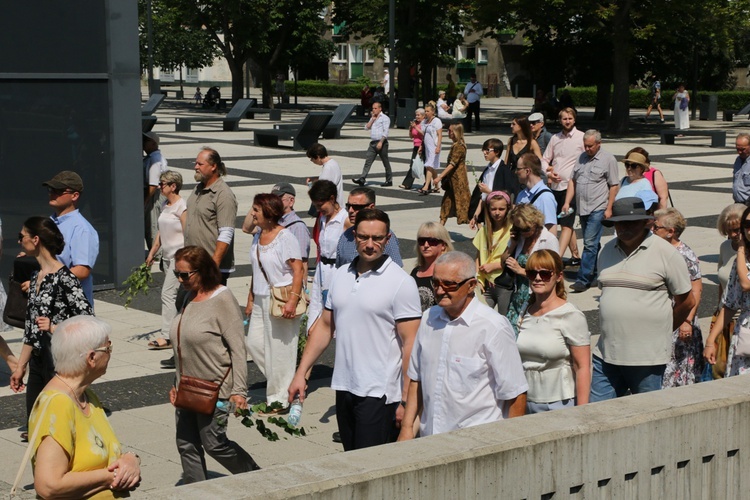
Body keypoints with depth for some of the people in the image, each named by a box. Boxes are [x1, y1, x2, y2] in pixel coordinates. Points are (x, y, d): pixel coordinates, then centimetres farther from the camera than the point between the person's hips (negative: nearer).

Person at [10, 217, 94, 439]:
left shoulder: (64, 278, -14)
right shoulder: (35, 277, 11)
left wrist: (54, 328, -26)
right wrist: (20, 367, 18)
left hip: (60, 363, -8)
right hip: (37, 362, 8)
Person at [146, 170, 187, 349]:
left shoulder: (182, 207, -13)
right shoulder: (165, 206, 12)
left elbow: (187, 234, -16)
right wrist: (152, 253, 20)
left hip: (179, 256, -9)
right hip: (167, 256, 9)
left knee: (168, 294, -12)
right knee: (176, 295, 12)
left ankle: (166, 337, -11)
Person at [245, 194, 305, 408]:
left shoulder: (285, 237, -13)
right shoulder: (258, 236, 11)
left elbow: (298, 271, -17)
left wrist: (292, 301, -25)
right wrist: (250, 299, 20)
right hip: (261, 299, 9)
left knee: (278, 348, -2)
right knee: (254, 343, 7)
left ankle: (280, 398, 9)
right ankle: (278, 382, 24)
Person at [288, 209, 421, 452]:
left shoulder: (401, 282, -9)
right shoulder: (340, 276, 10)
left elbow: (410, 343, -11)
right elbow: (324, 327, 18)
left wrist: (406, 400, -15)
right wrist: (300, 373, 12)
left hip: (379, 393, -6)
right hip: (344, 387, 6)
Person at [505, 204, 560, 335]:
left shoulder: (549, 240, -8)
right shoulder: (519, 237, 8)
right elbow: (504, 263, 13)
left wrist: (521, 270, -10)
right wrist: (513, 244, -1)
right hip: (518, 298, 5)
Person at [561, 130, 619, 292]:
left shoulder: (608, 159, -5)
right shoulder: (582, 157, 13)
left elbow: (613, 186, -6)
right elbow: (573, 180, 15)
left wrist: (609, 208, -11)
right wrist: (567, 202, 6)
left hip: (598, 209, -6)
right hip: (582, 208, 6)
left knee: (590, 244, -11)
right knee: (592, 243, 15)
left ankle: (583, 279, -13)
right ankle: (595, 272, 26)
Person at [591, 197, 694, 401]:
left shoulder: (665, 252, -5)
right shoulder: (607, 250, 12)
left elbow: (687, 300, 1)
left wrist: (661, 329, 9)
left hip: (648, 356, -5)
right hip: (606, 354, 5)